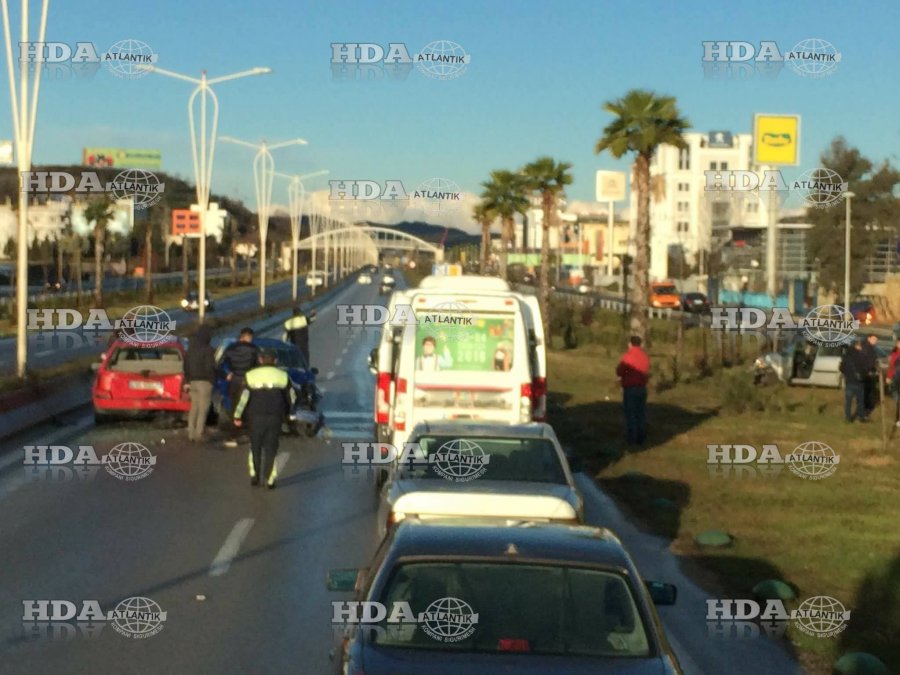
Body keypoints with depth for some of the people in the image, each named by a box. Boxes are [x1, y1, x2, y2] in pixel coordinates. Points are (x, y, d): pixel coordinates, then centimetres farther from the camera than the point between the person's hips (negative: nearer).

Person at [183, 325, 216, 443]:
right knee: (203, 410, -3)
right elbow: (210, 367, -18)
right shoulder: (208, 349, -14)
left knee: (194, 408, 15)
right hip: (204, 382, -7)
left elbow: (186, 365, 15)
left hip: (193, 381, 7)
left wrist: (187, 381, 22)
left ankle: (191, 434, 16)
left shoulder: (191, 348, 9)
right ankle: (198, 435, -5)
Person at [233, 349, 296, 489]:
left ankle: (254, 476, 12)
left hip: (256, 417, -1)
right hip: (275, 418, 1)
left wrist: (237, 416, 2)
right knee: (271, 448, 5)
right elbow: (291, 397, 9)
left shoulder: (251, 376, 1)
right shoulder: (282, 376, 5)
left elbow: (243, 397, -6)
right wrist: (286, 412, 25)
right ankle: (270, 480, 2)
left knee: (255, 447, 15)